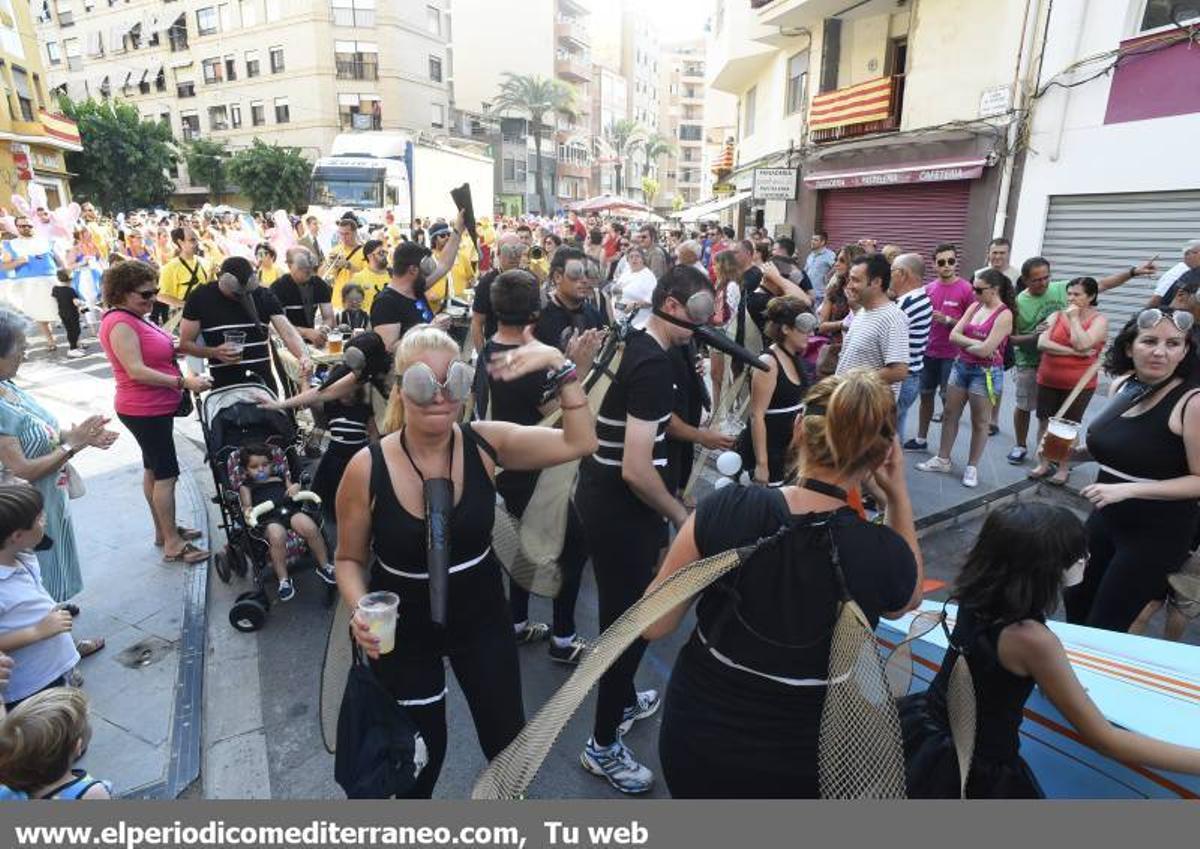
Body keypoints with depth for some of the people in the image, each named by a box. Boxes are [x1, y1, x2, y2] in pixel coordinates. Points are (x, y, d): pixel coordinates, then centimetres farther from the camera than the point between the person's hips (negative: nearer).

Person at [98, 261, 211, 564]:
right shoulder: (120, 323, -19)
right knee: (167, 473, -6)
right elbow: (137, 371, -26)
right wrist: (183, 382, -29)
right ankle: (173, 544, 0)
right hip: (144, 411, -10)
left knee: (154, 469, 17)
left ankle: (163, 530, 29)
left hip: (156, 408, 10)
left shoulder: (136, 318, 10)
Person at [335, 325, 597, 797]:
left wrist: (560, 367, -29)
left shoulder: (485, 444, -16)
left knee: (507, 738, 19)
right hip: (403, 631, -1)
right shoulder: (366, 469, -19)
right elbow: (350, 559, -5)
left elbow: (580, 442, -20)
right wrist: (359, 611, -23)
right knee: (421, 751, 17)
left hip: (482, 618, 2)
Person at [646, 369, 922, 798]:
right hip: (795, 770, 1)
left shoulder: (727, 509, -23)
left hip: (694, 744, 0)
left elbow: (653, 626, -13)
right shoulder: (883, 553, -20)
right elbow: (907, 596, 7)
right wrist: (899, 493, 0)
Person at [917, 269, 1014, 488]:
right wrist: (975, 343, -16)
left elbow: (985, 350, -21)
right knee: (950, 414, 11)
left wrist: (965, 344, -5)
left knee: (979, 422, 6)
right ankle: (943, 459, 23)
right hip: (961, 366, 7)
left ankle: (972, 467, 17)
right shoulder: (974, 307, 5)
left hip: (986, 372, -6)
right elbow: (953, 335, -2)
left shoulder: (1004, 315, -14)